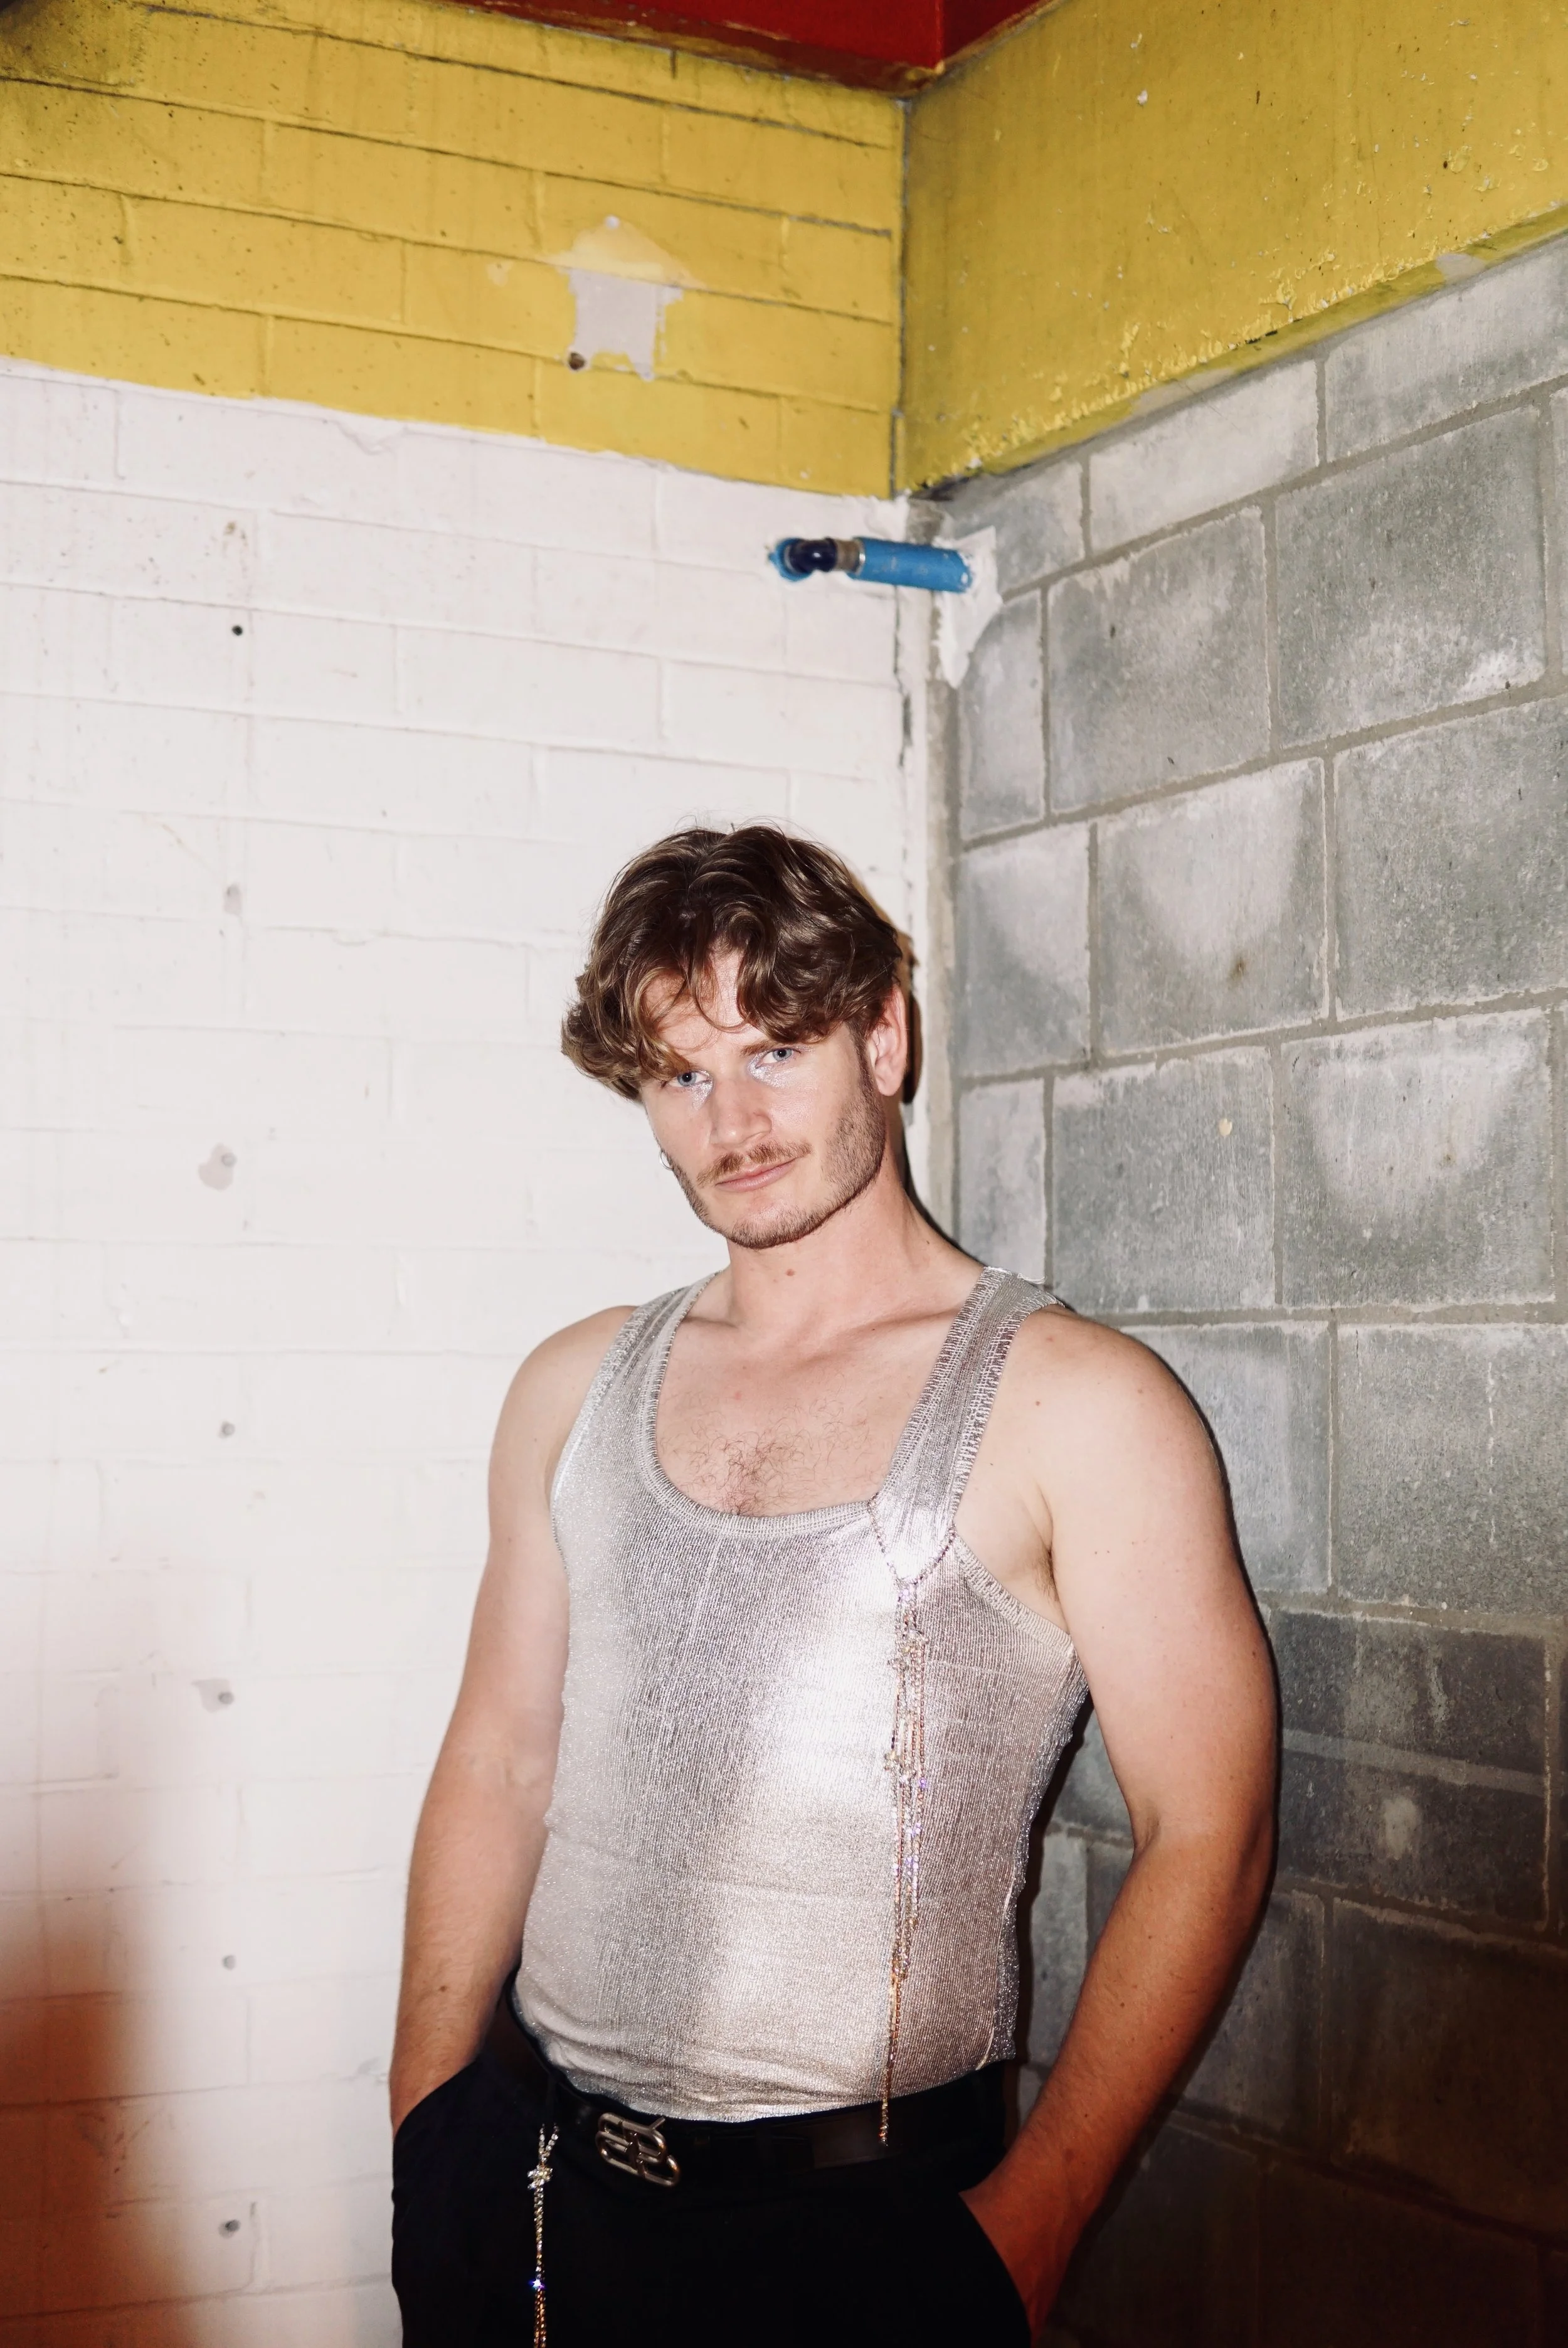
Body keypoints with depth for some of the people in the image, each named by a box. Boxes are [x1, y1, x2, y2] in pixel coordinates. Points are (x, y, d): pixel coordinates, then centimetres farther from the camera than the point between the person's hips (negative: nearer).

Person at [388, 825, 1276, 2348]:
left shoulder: (1076, 1406, -8)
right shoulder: (575, 1390, 6)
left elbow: (1203, 1837, -10)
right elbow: (499, 1765, 9)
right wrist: (425, 2156, 5)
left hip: (864, 2223, -4)